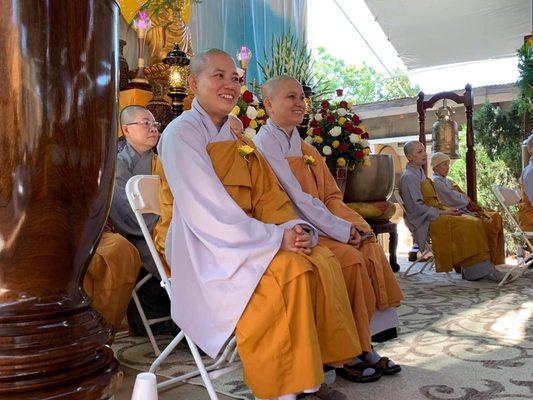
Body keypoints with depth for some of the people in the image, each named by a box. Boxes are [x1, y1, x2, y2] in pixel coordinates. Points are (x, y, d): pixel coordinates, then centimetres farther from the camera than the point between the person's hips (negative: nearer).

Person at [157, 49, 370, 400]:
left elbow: (268, 196, 9)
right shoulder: (182, 133, -8)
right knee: (290, 270, -28)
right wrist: (275, 238, -22)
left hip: (247, 239, 7)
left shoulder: (239, 140, 17)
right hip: (205, 249, -7)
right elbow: (206, 209, -19)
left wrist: (296, 228, -12)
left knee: (323, 261, -12)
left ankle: (318, 370, -3)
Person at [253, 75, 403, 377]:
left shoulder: (305, 148, 19)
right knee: (350, 257, -25)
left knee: (372, 249, -14)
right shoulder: (264, 144, -6)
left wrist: (354, 224, -4)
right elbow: (296, 199, -15)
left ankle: (365, 342, -9)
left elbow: (331, 195, 15)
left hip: (321, 227, 7)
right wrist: (341, 230, -16)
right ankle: (357, 348, -10)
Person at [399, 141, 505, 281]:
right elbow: (416, 207, -17)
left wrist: (446, 209, 6)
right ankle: (475, 270, -14)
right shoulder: (409, 177, -10)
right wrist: (442, 213, -14)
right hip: (425, 222, -9)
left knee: (475, 222, -8)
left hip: (434, 215, 9)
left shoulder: (420, 174, 20)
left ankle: (484, 268, -14)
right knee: (468, 225, -21)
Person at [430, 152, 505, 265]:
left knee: (496, 217, 0)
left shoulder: (446, 180, 21)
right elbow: (455, 200, -17)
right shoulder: (436, 181, -11)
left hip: (464, 211, 10)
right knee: (489, 224, -20)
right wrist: (466, 198, 2)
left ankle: (498, 261, -1)